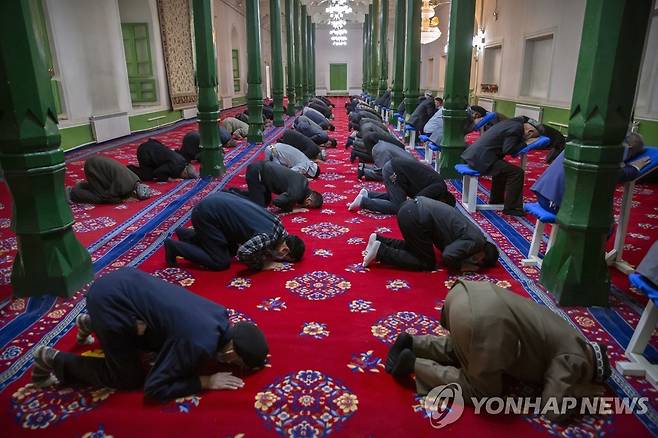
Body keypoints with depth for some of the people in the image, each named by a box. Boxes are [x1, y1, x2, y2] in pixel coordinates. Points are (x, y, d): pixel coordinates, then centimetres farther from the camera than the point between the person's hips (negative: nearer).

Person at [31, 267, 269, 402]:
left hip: (125, 281, 8)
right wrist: (205, 381, -12)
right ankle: (52, 359, 15)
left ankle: (91, 324, 32)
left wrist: (253, 356, 7)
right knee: (130, 378, 5)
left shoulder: (221, 317, 0)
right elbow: (154, 388, -16)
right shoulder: (200, 345, -23)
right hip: (110, 301, -8)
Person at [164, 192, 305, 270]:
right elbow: (244, 253, -35)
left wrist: (266, 254, 5)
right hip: (206, 214, -9)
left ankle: (189, 236, 27)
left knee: (231, 249, 19)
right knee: (220, 262, -1)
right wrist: (261, 265, -15)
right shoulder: (269, 237, -22)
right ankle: (174, 246, 8)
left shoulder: (277, 224, 3)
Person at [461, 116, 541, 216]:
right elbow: (508, 150, -15)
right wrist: (525, 143, -3)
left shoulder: (513, 122, 17)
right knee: (517, 172, -8)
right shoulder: (517, 128, -10)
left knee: (503, 167, 31)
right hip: (482, 159, -10)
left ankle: (496, 200, 39)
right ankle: (511, 207, 0)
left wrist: (523, 141, 14)